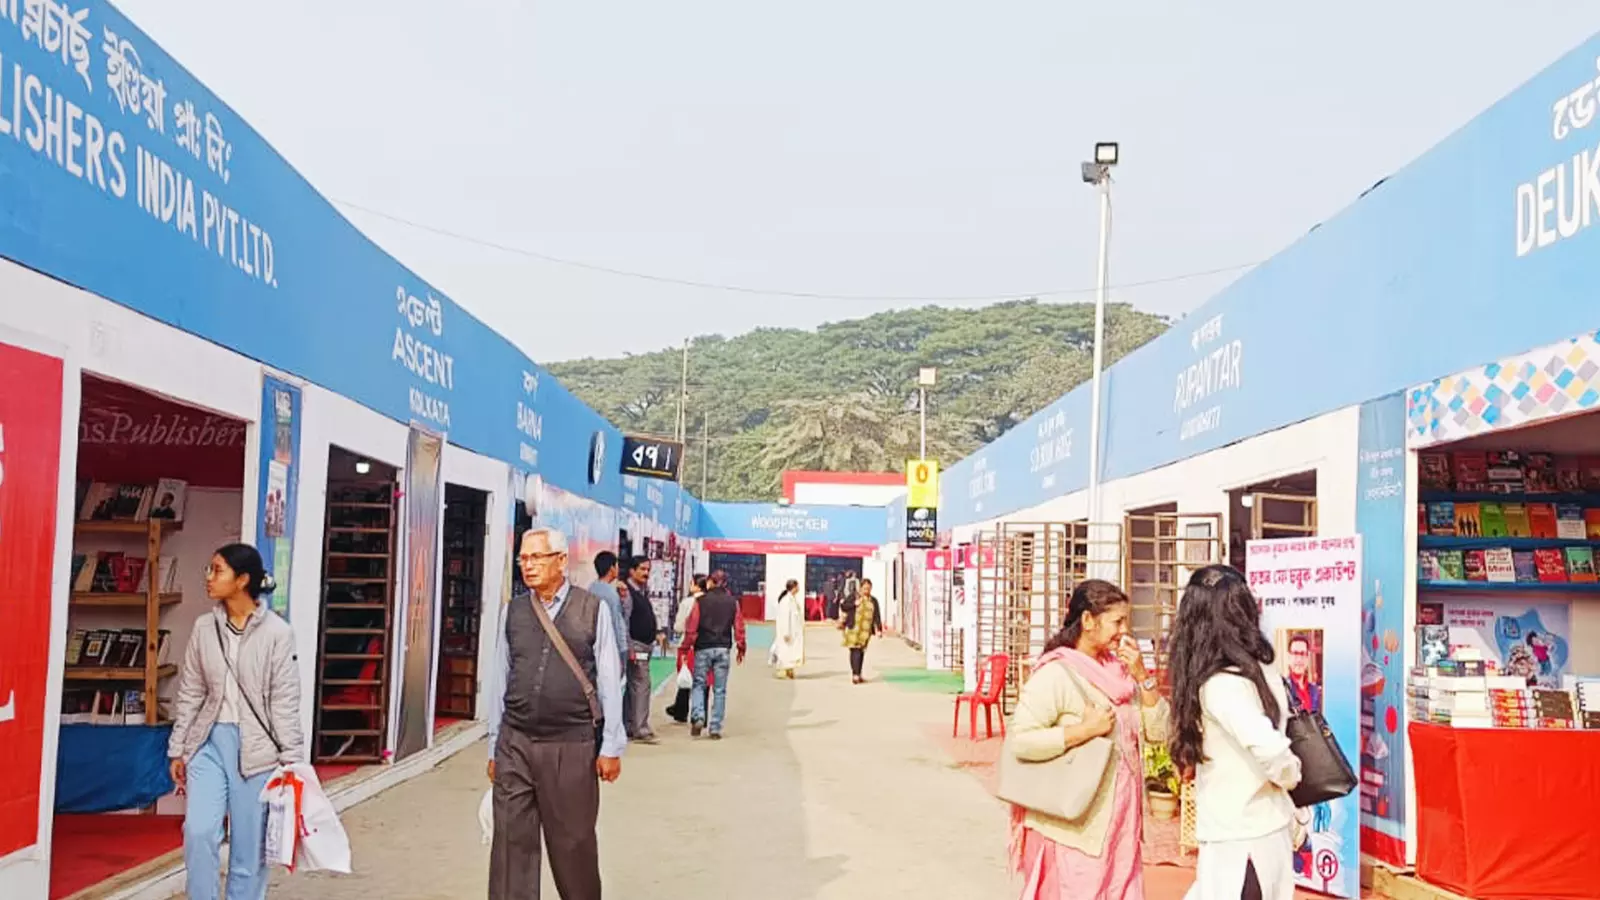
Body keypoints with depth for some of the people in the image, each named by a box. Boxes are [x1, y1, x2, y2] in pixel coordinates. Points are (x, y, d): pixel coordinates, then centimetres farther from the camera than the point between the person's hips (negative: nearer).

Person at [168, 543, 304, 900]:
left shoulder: (276, 632, -8)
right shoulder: (204, 628, 4)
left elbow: (285, 701, -7)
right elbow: (189, 693, 10)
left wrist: (291, 759, -7)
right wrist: (177, 750, 10)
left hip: (255, 747, -3)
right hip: (209, 741, 3)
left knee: (249, 846, 4)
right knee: (199, 831, -10)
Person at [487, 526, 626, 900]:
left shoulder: (594, 610, -2)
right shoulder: (513, 612, 7)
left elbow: (609, 682, -2)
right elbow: (498, 682, 10)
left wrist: (611, 747, -3)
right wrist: (495, 746, 10)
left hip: (572, 746, -3)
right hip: (515, 745, 3)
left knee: (573, 843, 8)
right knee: (511, 843, 5)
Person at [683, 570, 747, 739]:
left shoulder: (700, 601, -3)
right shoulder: (733, 603, 3)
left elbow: (692, 627, -5)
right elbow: (739, 628, 4)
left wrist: (686, 647, 4)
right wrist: (741, 648, 16)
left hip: (703, 648, -1)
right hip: (723, 649, 1)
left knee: (699, 684, 11)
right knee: (720, 690, 5)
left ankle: (698, 717, -9)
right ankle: (715, 728, 4)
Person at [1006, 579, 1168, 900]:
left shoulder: (1118, 670, 7)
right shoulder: (1055, 674, -15)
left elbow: (1158, 731, 6)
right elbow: (1020, 740, -21)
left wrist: (1142, 676, -5)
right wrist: (1085, 730, -22)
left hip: (1119, 822, 7)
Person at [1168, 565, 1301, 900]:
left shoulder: (1218, 684, -20)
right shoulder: (1262, 671, 3)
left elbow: (1269, 749, -31)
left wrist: (1290, 776, -13)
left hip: (1239, 841, -8)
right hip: (1268, 831, 8)